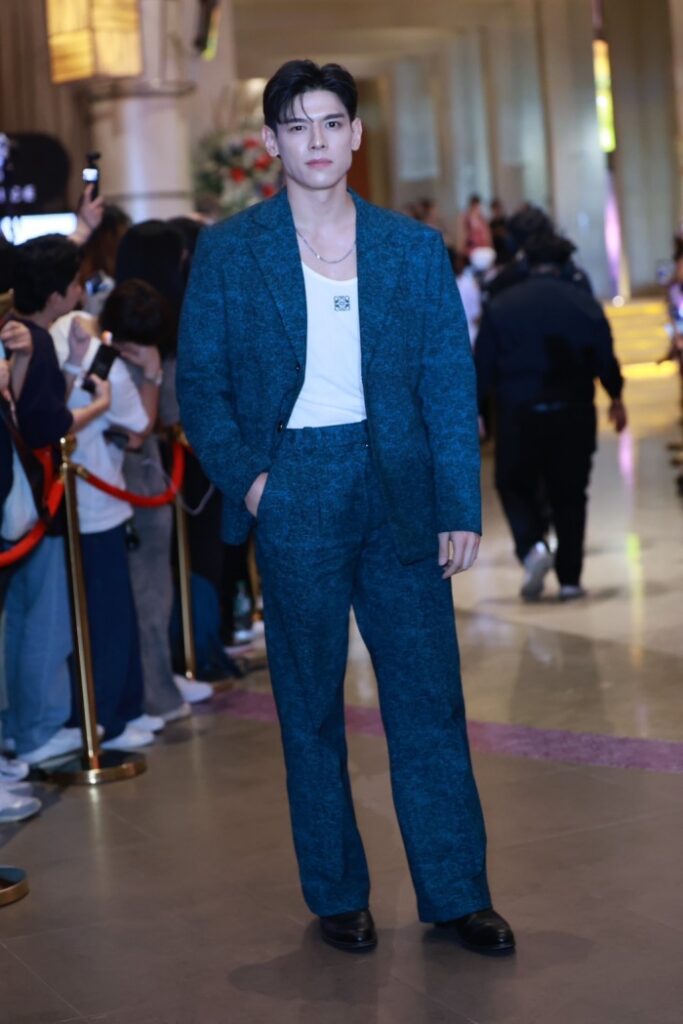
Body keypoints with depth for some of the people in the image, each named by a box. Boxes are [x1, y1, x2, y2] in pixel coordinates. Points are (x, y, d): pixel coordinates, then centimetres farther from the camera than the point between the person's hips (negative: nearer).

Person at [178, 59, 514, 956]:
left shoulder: (415, 250, 6)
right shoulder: (228, 252, 2)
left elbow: (451, 384, 3)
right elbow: (200, 384, 4)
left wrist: (460, 508, -3)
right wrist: (245, 476, -10)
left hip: (399, 493, 1)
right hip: (292, 496, -1)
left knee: (430, 696, 2)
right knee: (311, 705, 7)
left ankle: (456, 894, 12)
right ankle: (336, 896, 19)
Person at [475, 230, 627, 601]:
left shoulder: (500, 306, -1)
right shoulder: (585, 304, 0)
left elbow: (483, 366, -2)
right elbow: (606, 360, 4)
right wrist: (616, 398, 22)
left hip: (519, 414, -1)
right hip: (573, 413, 1)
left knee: (515, 487, 13)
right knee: (569, 494, 10)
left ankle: (532, 547, -14)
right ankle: (570, 579, 9)